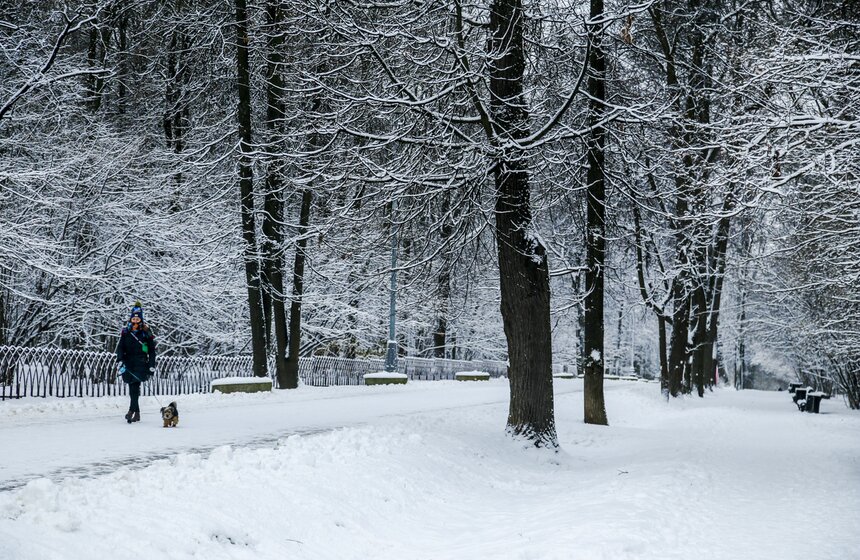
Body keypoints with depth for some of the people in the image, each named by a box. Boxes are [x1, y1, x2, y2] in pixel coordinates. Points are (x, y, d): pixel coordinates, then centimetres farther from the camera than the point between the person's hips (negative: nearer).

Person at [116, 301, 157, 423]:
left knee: (135, 386, -19)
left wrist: (152, 365, 3)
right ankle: (137, 413, 8)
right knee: (132, 388, 3)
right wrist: (120, 360, -12)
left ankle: (132, 410, -26)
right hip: (128, 362, 3)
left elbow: (152, 350, 9)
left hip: (141, 363, -3)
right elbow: (120, 347, 5)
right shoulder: (125, 333, 11)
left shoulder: (146, 333, 5)